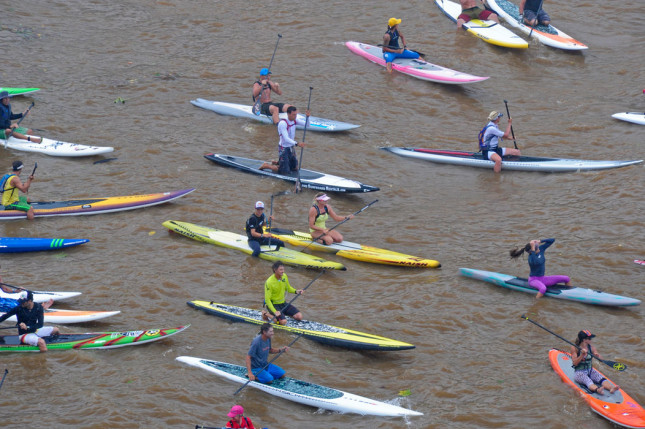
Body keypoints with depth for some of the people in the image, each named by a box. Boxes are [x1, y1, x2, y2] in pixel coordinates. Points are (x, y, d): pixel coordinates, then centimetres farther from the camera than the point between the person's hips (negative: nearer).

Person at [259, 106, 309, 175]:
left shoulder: (294, 120, -2)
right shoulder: (282, 123, -25)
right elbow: (286, 139, -32)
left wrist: (307, 117, -21)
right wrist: (297, 143, -45)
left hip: (291, 147, 8)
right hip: (283, 148, -8)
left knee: (295, 169, 16)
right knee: (285, 171, -8)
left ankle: (276, 163, 32)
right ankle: (266, 165, 12)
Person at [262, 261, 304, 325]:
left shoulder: (284, 276, -3)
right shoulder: (269, 282, -23)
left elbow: (288, 288, 15)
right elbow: (267, 299, -22)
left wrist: (296, 291, -6)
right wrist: (275, 312, -32)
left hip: (283, 303, 7)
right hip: (273, 305, -7)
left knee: (299, 317, -7)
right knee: (283, 321, -27)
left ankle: (283, 313, 15)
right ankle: (267, 315, -2)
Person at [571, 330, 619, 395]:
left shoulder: (591, 348, 6)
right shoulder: (574, 348, -5)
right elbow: (575, 363, -13)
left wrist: (598, 356, -21)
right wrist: (582, 355, -24)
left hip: (590, 371, 5)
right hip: (580, 372, -5)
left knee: (601, 378, -26)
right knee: (587, 381, -37)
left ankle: (611, 388, -54)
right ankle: (597, 390, -68)